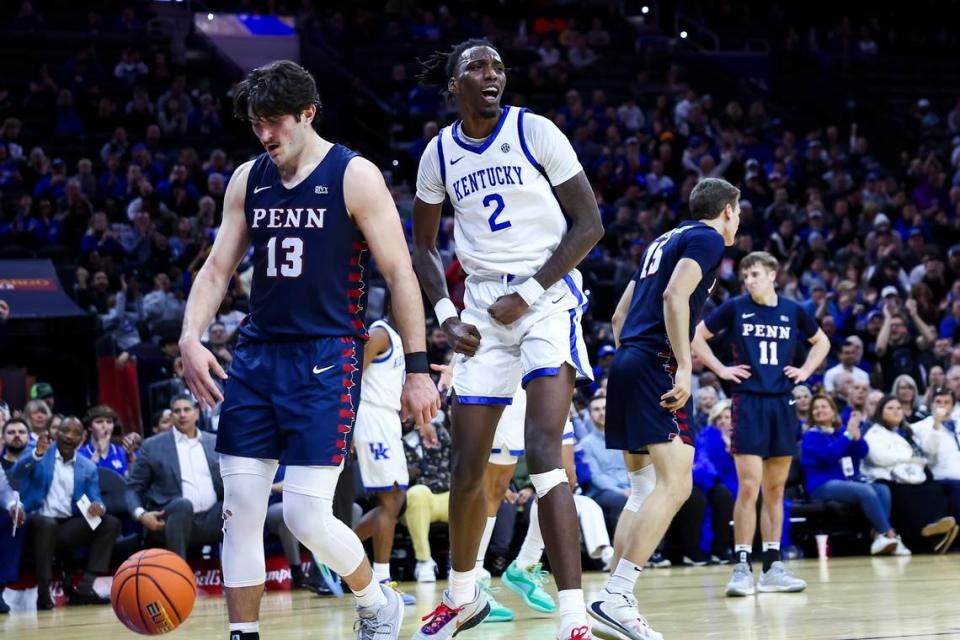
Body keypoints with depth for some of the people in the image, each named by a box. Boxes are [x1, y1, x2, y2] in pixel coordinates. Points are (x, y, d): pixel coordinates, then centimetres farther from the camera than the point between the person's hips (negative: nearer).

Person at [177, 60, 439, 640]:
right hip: (257, 355, 6)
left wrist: (418, 368, -11)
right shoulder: (247, 180, 9)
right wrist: (191, 338, -7)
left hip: (327, 357, -5)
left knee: (306, 515, -11)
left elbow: (400, 274, -7)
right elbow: (217, 269, 11)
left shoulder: (355, 177, -6)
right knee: (240, 510, 0)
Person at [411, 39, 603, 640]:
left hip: (547, 297, -5)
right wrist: (446, 314, 2)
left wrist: (530, 293, -14)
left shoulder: (534, 132, -6)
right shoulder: (440, 152, 6)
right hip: (483, 307, 5)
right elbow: (424, 245, 17)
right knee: (467, 465, 8)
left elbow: (589, 223, -7)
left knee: (543, 452, -20)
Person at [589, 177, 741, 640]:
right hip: (657, 363, -10)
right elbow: (675, 297, -18)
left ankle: (615, 602, 8)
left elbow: (620, 315, 24)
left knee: (645, 487, 13)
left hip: (626, 361, 10)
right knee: (675, 485, -14)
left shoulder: (665, 241, 25)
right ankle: (615, 598, -23)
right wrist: (684, 368, -22)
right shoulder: (707, 238, -1)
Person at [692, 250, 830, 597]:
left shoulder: (793, 311, 7)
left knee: (775, 490, 8)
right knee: (749, 488, -10)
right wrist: (720, 368, -2)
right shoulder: (734, 308, -1)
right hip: (749, 403, -3)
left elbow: (822, 341, 22)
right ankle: (742, 566, -7)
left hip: (783, 404, 3)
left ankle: (772, 566, 12)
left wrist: (806, 370, 8)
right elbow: (697, 336, 6)